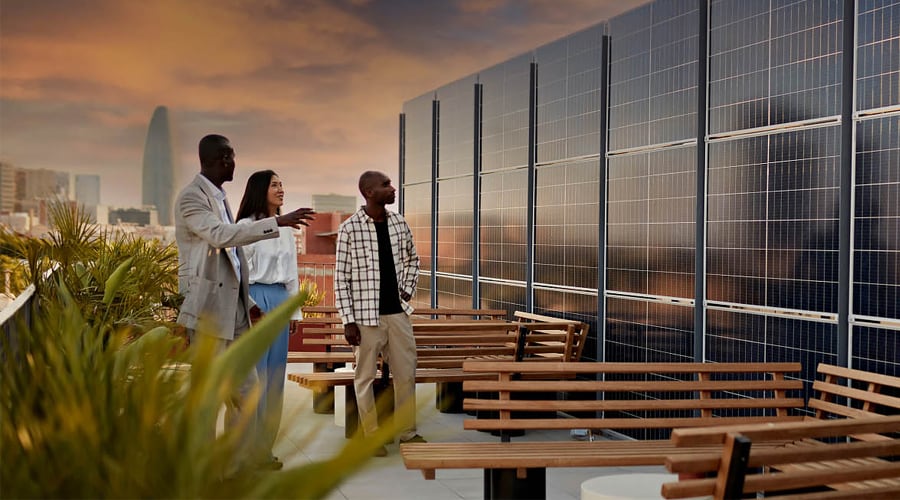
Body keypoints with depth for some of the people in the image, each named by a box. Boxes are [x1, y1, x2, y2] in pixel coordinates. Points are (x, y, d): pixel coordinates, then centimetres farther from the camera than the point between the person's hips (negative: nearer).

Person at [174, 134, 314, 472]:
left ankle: (245, 458, 21)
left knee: (245, 388, 12)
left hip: (234, 308, 9)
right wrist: (277, 222, -27)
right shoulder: (191, 197, -10)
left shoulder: (218, 198, 17)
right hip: (209, 308, -9)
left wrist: (248, 301, 17)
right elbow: (221, 235, -25)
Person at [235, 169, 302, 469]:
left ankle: (265, 445, 17)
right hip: (256, 298, -7)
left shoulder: (285, 230, 14)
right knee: (254, 375, -6)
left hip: (280, 301, 7)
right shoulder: (247, 226, -5)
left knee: (275, 374, 8)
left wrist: (295, 310, 16)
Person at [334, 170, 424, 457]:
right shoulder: (349, 229, -10)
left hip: (398, 313, 5)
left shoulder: (399, 223, 4)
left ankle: (408, 431, 24)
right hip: (366, 316, -4)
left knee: (407, 373, 10)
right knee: (365, 377, 5)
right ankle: (372, 437, 17)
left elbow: (412, 259, 22)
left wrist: (408, 289, 9)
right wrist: (348, 321, -11)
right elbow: (341, 278, -8)